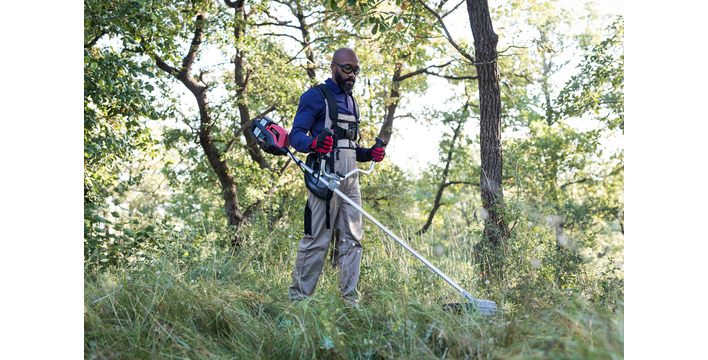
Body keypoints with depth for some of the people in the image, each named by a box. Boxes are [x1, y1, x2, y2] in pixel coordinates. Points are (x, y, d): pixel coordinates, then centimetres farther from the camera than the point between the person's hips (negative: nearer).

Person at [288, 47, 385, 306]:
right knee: (317, 239, -7)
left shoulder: (351, 102, 24)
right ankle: (297, 297, 3)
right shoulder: (315, 96, 0)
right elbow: (295, 135, -7)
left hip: (350, 179, 8)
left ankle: (350, 299, 11)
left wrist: (368, 154, 9)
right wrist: (313, 143, -29)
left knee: (352, 240, 5)